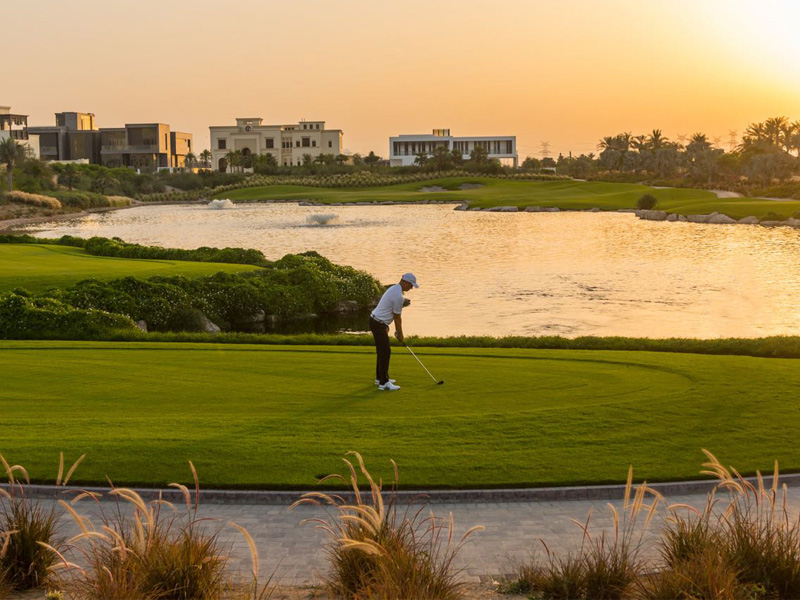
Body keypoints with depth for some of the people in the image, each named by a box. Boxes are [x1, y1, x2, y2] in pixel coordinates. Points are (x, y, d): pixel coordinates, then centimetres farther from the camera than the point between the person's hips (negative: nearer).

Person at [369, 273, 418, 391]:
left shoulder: (394, 288, 11)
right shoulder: (398, 296, -21)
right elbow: (397, 318, -11)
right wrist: (400, 334, 0)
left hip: (376, 321, 11)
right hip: (379, 324, -11)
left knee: (382, 351, 18)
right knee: (385, 352, -10)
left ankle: (380, 377, 28)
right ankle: (383, 383, -10)